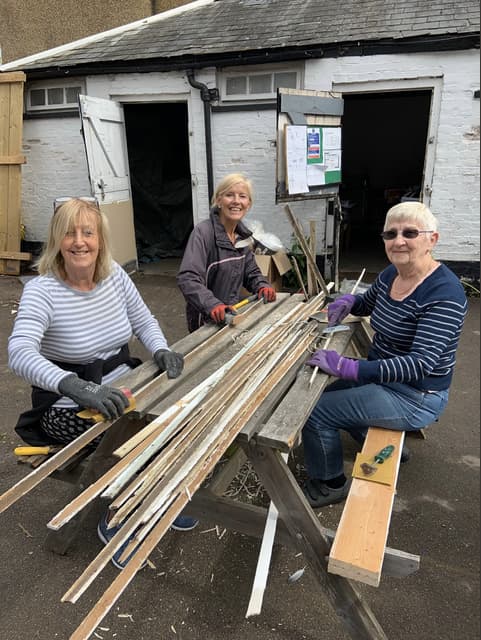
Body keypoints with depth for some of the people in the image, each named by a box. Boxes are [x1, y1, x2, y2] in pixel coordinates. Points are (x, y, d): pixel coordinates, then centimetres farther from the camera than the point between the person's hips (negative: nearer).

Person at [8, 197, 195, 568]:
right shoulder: (41, 291, -19)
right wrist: (77, 387, -50)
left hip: (122, 387, 5)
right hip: (67, 407, -5)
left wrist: (161, 350, -15)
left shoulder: (115, 275, -3)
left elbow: (144, 322, 7)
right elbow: (20, 354, -33)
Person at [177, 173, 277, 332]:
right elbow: (187, 279, -30)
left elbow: (251, 272, 12)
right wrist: (212, 305, -45)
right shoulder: (203, 232, -20)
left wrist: (262, 286, -9)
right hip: (207, 322, -6)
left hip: (233, 315, 7)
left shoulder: (242, 234, 2)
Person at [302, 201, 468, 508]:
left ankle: (331, 484, 14)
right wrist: (349, 301, -6)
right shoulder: (391, 274, -1)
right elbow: (367, 304, 19)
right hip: (385, 376, 9)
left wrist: (349, 368, -40)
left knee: (316, 411, -11)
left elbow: (420, 364, -33)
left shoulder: (444, 294, -26)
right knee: (326, 393, 20)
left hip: (415, 397, -9)